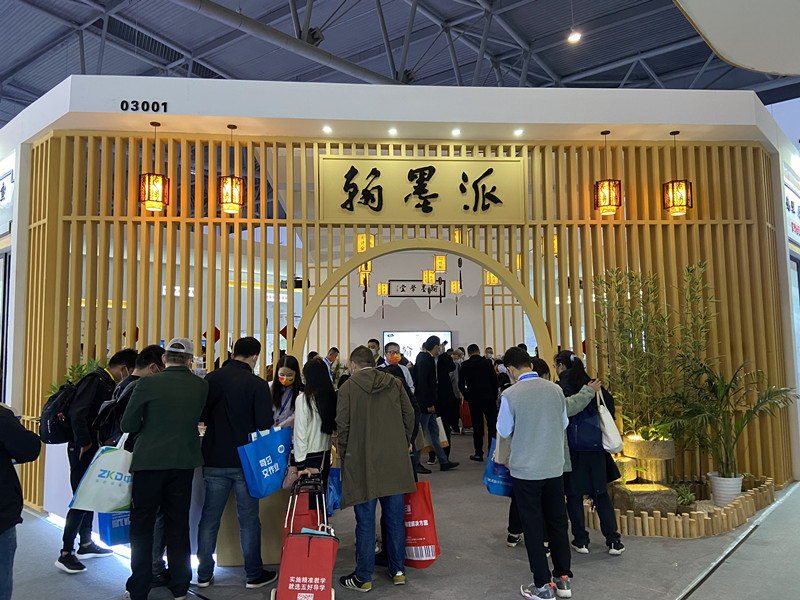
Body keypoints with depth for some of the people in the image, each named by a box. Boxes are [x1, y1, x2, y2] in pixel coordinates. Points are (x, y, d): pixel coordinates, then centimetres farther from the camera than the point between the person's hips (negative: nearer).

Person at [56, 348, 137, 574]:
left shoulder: (108, 383, 11)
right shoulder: (95, 380, -18)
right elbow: (77, 413, -27)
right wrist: (84, 443, -21)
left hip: (94, 449, 10)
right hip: (83, 450, -10)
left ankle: (86, 544, 30)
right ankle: (65, 554, 5)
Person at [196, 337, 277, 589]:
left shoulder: (210, 379, 0)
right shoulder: (257, 385, -12)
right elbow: (264, 426, -13)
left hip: (214, 460, 4)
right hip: (245, 461, -3)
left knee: (209, 517, 13)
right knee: (248, 519, 7)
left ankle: (204, 574, 23)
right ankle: (254, 574, 17)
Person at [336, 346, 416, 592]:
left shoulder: (348, 387, -5)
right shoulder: (394, 383, 5)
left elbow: (342, 426, -8)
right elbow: (409, 416, 7)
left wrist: (345, 456, 6)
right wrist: (405, 444, 20)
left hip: (362, 463, -3)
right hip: (394, 462, 4)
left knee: (365, 522, 5)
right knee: (395, 517, 14)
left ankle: (363, 578, 14)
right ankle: (398, 570, 24)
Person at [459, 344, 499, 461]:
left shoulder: (465, 365, -2)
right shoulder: (487, 362, -1)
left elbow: (461, 384, -2)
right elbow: (494, 380, 0)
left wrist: (468, 397, 10)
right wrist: (495, 396, 9)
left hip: (474, 399, 0)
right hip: (489, 398, 0)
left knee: (477, 426, 5)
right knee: (492, 425, 7)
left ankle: (478, 453, 9)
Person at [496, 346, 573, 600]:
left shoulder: (510, 395, -16)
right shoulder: (555, 389, -4)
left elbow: (504, 431, -5)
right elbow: (564, 423, 9)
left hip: (525, 470, -4)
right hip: (554, 467, 4)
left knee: (533, 527, 8)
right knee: (557, 522, 17)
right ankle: (563, 579, 27)